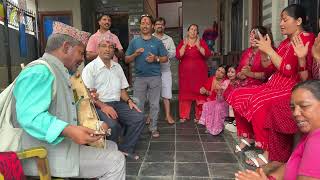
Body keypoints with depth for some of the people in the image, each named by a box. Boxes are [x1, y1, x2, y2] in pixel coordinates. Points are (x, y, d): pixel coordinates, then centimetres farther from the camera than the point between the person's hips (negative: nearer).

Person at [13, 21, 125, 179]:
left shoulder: (59, 73, 17)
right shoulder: (39, 71, -17)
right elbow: (30, 116, -29)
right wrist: (69, 130, -38)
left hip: (63, 143, 11)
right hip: (45, 154, -11)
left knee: (111, 147, 16)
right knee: (115, 161, -16)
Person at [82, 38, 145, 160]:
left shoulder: (117, 67, 17)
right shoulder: (90, 67, -2)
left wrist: (128, 100, 2)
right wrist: (103, 106, -22)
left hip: (117, 103, 6)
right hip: (98, 105, -6)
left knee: (138, 118, -14)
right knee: (112, 125, -32)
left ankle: (125, 149, 1)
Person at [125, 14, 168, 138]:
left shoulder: (157, 42, 7)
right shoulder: (134, 42, 8)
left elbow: (165, 58, 7)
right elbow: (127, 60, 8)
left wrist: (156, 59, -12)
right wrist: (135, 54, -10)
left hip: (155, 77, 0)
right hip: (139, 77, 1)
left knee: (154, 104, 5)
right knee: (138, 105, 4)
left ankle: (153, 127, 18)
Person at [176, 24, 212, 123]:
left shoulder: (201, 42, 8)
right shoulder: (182, 42, 9)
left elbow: (207, 54, -6)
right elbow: (178, 56, -5)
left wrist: (198, 46, -15)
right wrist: (184, 45, -12)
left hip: (199, 72, 0)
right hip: (186, 72, 1)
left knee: (199, 92, -3)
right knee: (185, 92, 0)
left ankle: (199, 115, 7)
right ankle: (184, 115, 8)